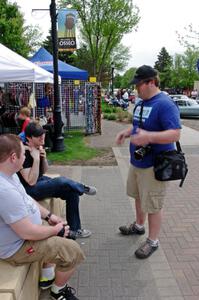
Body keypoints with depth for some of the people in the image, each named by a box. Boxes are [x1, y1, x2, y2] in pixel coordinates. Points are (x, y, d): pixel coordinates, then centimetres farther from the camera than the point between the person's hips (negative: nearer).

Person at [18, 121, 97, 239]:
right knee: (62, 181, -31)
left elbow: (43, 172, 8)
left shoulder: (39, 148, 0)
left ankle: (74, 229, 2)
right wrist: (36, 159, -28)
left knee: (72, 192, -9)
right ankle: (83, 188, 1)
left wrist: (44, 158, -11)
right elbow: (31, 182, -24)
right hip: (29, 190, -8)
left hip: (40, 181, 8)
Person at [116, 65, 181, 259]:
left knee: (153, 205, 3)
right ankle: (139, 226, 46)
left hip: (153, 165, -9)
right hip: (137, 160, 9)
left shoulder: (165, 104, -20)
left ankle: (153, 242, 22)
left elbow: (175, 134, -26)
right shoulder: (141, 102, 9)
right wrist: (126, 132, 3)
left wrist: (149, 137, -39)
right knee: (138, 196, 24)